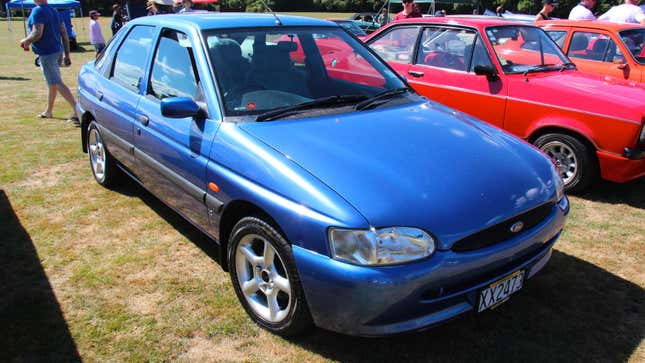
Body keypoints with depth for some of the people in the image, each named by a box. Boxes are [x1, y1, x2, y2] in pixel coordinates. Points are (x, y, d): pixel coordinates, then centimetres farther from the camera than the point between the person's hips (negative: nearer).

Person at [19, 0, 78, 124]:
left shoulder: (37, 11, -14)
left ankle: (77, 111, -21)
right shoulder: (54, 11, 11)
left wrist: (25, 41, -5)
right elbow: (64, 34, 10)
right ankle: (48, 111, 35)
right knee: (52, 82, 19)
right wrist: (67, 54, 12)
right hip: (56, 51, 9)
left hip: (46, 53, -9)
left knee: (57, 83, -11)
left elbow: (37, 34, -24)